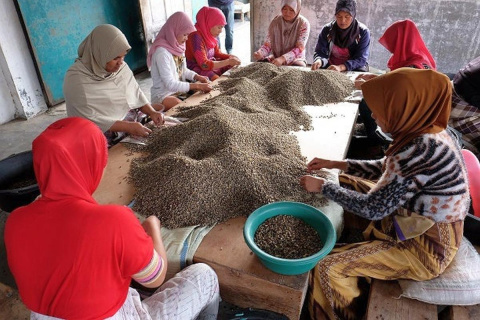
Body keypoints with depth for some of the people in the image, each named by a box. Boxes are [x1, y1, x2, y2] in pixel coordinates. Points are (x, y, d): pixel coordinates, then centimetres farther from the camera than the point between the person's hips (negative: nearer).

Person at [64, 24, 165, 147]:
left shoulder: (122, 67, 1)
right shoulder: (77, 79, -17)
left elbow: (136, 93, 11)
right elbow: (89, 120, -19)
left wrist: (151, 112, -7)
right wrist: (128, 127, -24)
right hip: (107, 141, -7)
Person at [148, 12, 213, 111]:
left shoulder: (178, 46, 3)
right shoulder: (162, 52, -20)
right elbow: (170, 84, -23)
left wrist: (197, 77, -2)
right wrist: (197, 86, -23)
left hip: (179, 90, 9)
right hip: (164, 95, -8)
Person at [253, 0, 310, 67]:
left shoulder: (304, 24, -11)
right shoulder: (275, 22, -3)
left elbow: (299, 48, -21)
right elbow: (268, 44, -6)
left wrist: (283, 58, -38)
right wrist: (260, 52, -30)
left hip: (295, 59, -2)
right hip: (275, 57, 3)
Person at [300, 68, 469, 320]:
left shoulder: (424, 150, -34)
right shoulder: (425, 132, -7)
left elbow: (373, 209, -28)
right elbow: (386, 169, 9)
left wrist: (323, 186, -17)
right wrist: (336, 164, 3)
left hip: (424, 247, -9)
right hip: (417, 224, 9)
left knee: (328, 270, -14)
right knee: (348, 182, 18)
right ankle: (362, 245, 35)